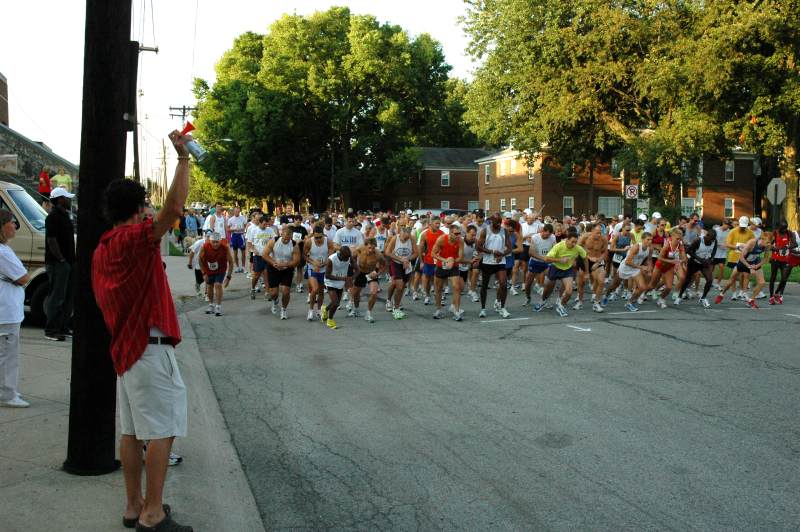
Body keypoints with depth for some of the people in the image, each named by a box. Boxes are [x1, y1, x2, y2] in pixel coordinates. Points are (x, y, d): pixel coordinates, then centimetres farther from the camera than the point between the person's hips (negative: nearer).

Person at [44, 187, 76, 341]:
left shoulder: (64, 215, 16)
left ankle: (63, 327, 19)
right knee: (57, 297, -7)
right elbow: (51, 240, -19)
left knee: (67, 297, 12)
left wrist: (71, 259, 15)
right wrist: (61, 259, -19)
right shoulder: (53, 217, -14)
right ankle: (51, 330, -3)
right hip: (57, 263, -10)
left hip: (67, 262, 10)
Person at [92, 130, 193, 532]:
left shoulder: (102, 251, 13)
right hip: (151, 348, -9)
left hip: (124, 347, 9)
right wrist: (182, 155, -17)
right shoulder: (136, 239, -15)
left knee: (132, 430, 12)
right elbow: (175, 205, -25)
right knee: (162, 431, -5)